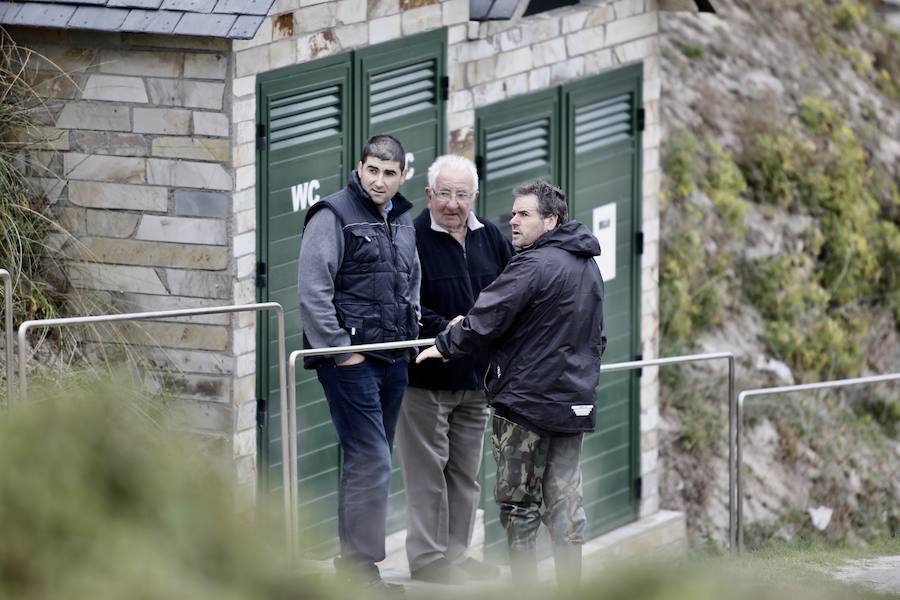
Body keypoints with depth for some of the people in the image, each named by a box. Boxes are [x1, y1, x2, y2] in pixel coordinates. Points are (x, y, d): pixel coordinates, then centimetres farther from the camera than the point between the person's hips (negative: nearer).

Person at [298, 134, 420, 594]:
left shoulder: (402, 221, 15)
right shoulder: (335, 215, -9)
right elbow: (313, 292, -14)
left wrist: (410, 338, 16)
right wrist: (340, 349, -16)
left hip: (393, 361, 8)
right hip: (351, 360, -8)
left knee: (369, 462, 10)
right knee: (371, 461, -12)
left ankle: (357, 562, 15)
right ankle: (359, 562, -9)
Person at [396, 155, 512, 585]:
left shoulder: (490, 238, 8)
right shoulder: (412, 239, -11)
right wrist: (444, 329, -24)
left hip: (476, 376, 6)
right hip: (425, 376, -6)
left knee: (466, 472, 13)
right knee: (428, 470, -3)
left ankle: (455, 553, 23)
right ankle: (427, 557, 4)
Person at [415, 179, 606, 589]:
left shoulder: (533, 265, -16)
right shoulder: (588, 267, 13)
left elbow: (485, 320, -17)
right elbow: (596, 337, 23)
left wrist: (444, 346, -3)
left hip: (526, 400, -8)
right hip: (575, 402, 8)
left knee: (518, 503, 1)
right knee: (565, 501, 9)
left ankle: (523, 585, 3)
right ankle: (570, 588, 8)